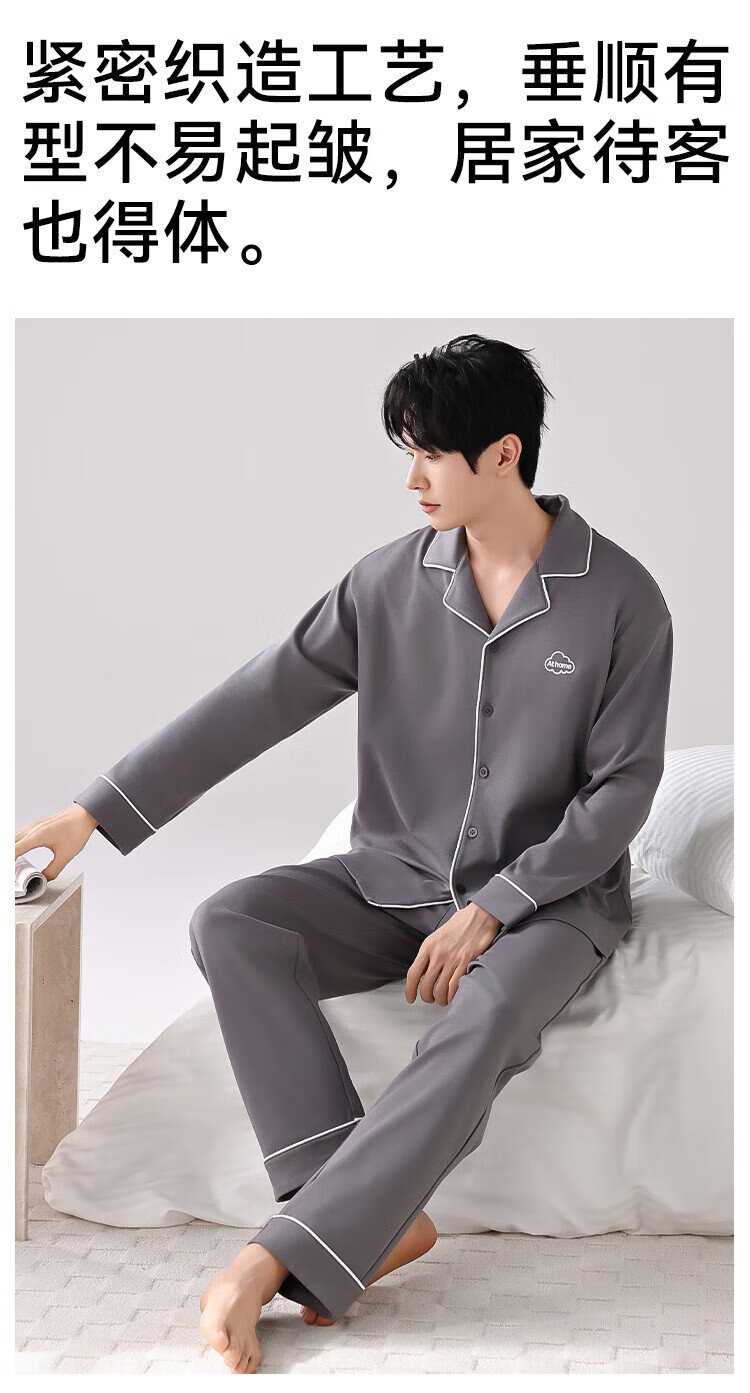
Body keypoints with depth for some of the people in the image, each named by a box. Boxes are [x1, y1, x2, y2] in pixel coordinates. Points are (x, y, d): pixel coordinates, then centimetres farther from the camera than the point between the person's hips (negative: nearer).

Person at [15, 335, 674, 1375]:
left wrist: (490, 910, -17)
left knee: (483, 1025, -37)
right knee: (228, 926, -22)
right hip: (397, 879, 4)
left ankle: (274, 1260, -34)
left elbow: (620, 793, -8)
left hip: (551, 893, -4)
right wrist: (94, 812, -6)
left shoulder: (620, 598, -10)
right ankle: (376, 1222, -28)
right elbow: (259, 700, -2)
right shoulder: (394, 579, -1)